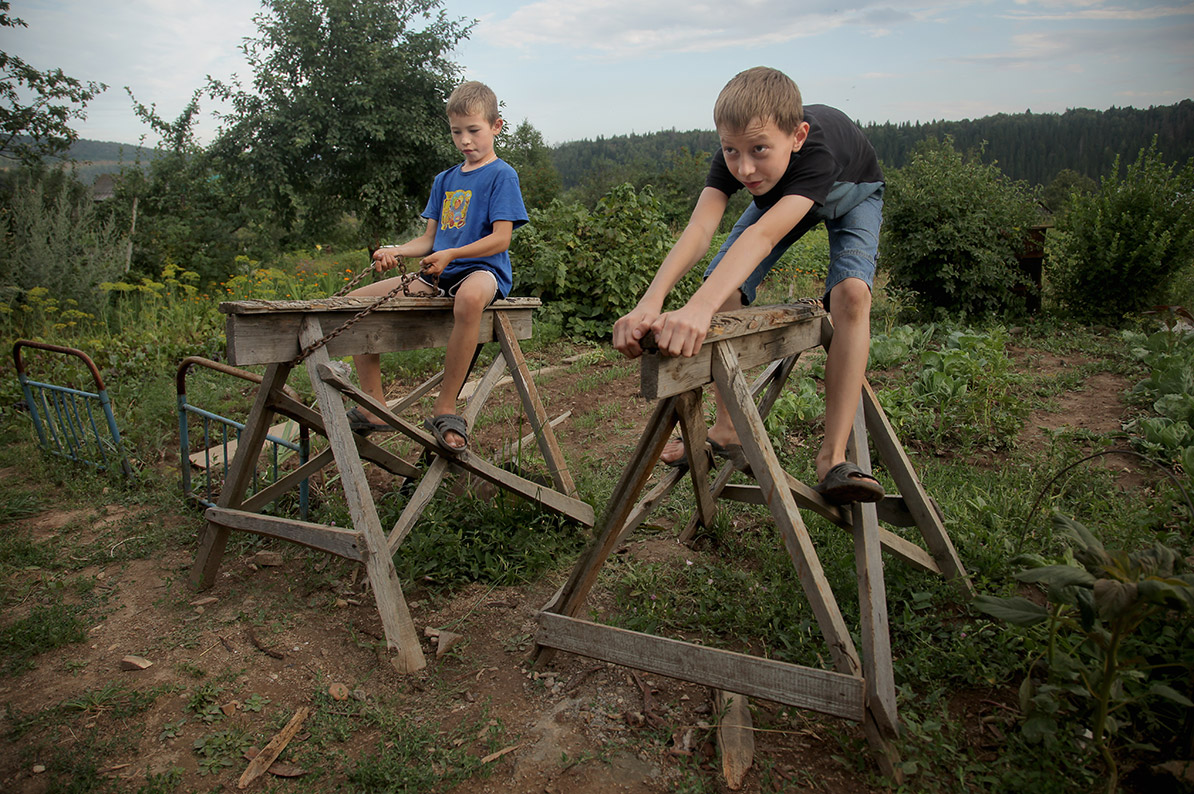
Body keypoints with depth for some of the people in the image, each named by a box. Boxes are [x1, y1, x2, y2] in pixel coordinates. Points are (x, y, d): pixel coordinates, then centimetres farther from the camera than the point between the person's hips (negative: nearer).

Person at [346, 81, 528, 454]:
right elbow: (428, 239, 18)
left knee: (469, 298, -45)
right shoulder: (444, 180, 20)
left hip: (483, 271, -7)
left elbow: (501, 238, -11)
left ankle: (445, 409, -33)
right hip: (437, 275, 7)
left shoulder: (502, 175, 0)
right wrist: (396, 251, -2)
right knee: (355, 301, -3)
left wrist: (451, 254, -21)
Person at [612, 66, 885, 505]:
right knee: (723, 287, -15)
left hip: (852, 196, -4)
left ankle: (832, 458, -28)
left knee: (851, 293, -32)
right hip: (779, 193, 4)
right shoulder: (733, 153, -34)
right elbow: (699, 228, -48)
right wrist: (649, 303, -65)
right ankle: (727, 430, 0)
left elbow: (764, 234, -61)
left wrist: (697, 309, -76)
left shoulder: (817, 151, -46)